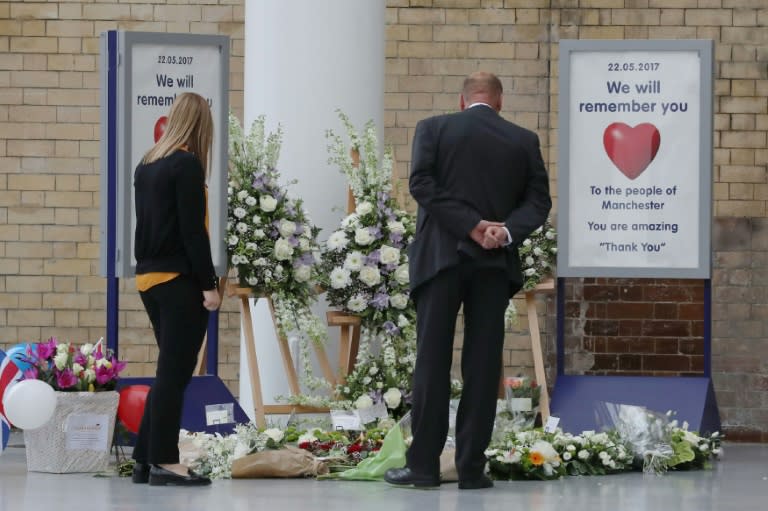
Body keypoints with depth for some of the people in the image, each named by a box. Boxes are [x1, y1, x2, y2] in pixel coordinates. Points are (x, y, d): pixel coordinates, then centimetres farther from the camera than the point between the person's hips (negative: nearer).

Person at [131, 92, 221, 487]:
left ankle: (145, 460, 13)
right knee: (174, 373, -3)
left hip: (149, 277, 8)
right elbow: (192, 230, -16)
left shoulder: (147, 165, 12)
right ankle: (164, 462, -2)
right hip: (179, 280, -8)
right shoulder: (187, 164, -12)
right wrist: (208, 284, -14)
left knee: (169, 371, 14)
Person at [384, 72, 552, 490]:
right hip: (495, 264, 1)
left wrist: (472, 226, -10)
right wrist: (506, 232, -11)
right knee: (482, 364, 3)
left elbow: (421, 183, -8)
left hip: (442, 256, -1)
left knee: (432, 360, 2)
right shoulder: (524, 141, 8)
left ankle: (423, 464, -1)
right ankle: (471, 468, 1)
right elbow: (538, 200, 1)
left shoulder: (434, 129, 3)